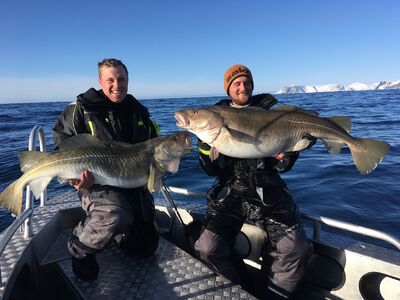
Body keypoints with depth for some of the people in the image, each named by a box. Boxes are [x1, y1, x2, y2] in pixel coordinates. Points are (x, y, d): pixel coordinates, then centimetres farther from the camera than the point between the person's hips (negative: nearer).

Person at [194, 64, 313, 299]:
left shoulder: (271, 110, 7)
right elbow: (212, 170, 1)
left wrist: (285, 158, -13)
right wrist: (205, 145, -17)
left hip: (268, 191, 1)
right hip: (229, 192, 0)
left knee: (296, 250, -13)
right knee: (209, 249, -13)